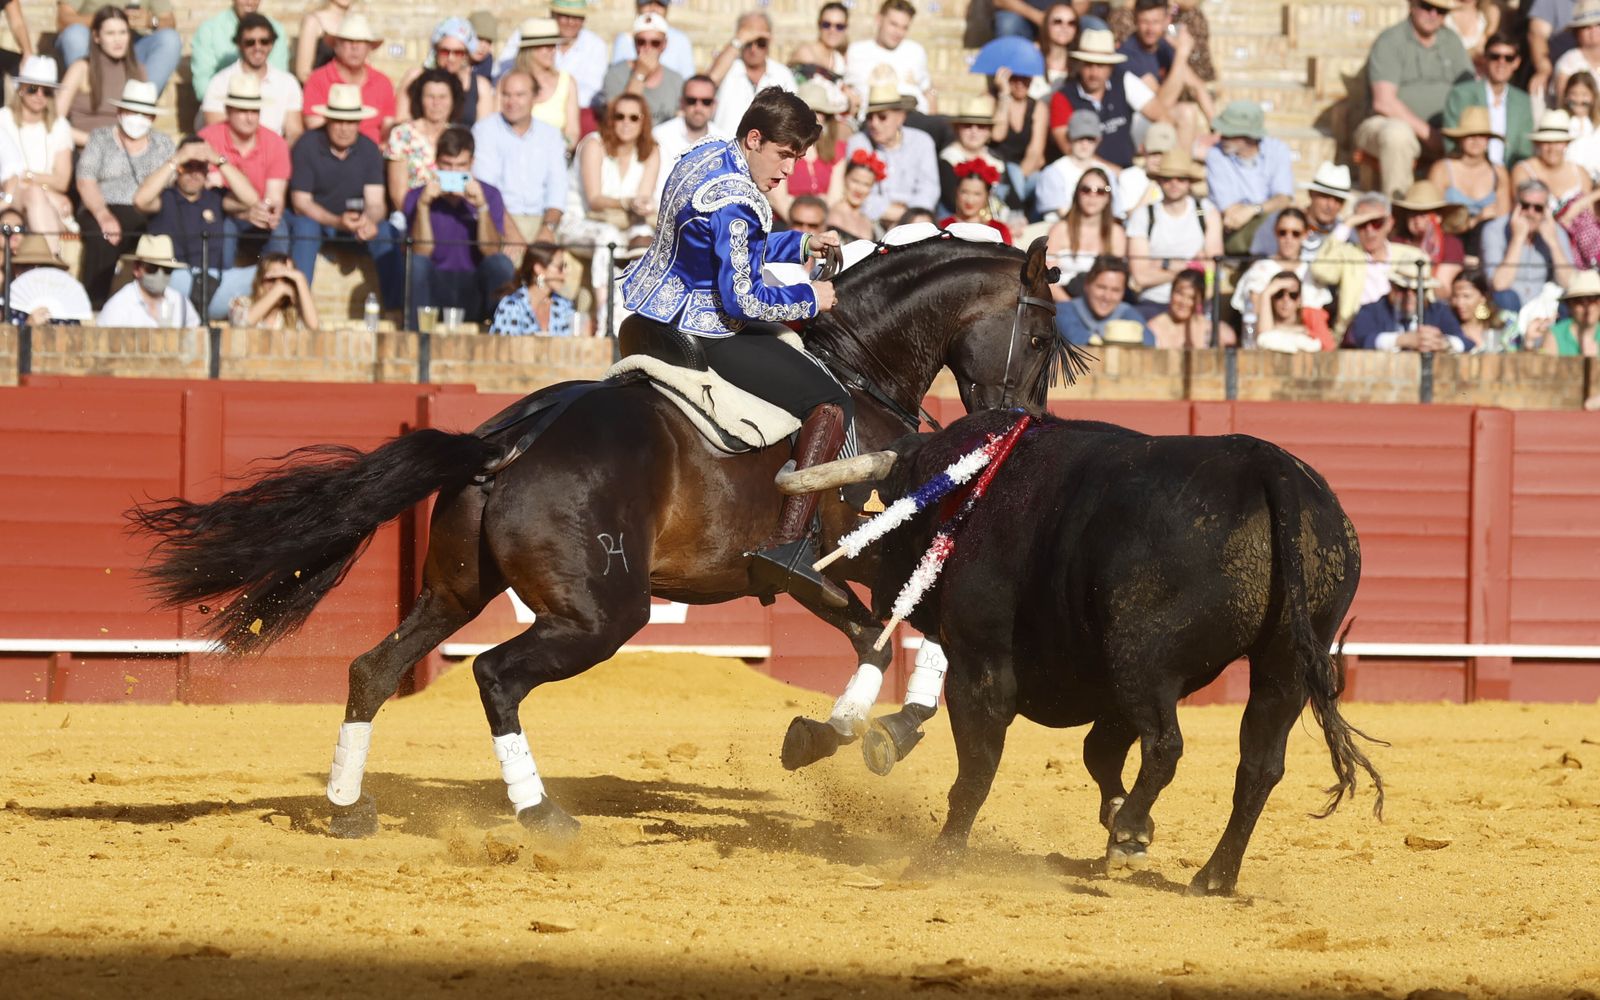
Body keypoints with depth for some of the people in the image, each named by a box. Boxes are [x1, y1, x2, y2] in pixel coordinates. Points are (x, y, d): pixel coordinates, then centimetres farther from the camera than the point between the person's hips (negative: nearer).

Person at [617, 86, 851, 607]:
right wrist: (808, 299, -11)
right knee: (831, 405, -12)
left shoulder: (705, 156, 6)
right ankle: (788, 543, -22)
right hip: (703, 336, -10)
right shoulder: (735, 203, -25)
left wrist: (800, 244, 15)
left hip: (654, 315, 10)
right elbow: (744, 300, -25)